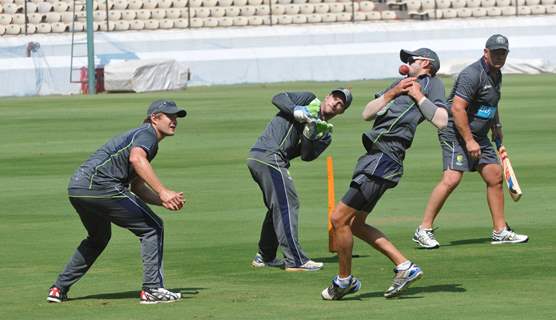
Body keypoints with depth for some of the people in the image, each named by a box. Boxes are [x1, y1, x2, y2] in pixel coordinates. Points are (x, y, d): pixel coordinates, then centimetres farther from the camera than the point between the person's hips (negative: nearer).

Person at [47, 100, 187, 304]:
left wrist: (166, 201, 12)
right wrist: (162, 192, -29)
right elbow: (136, 158, -24)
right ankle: (152, 289, -7)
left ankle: (59, 289, 31)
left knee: (98, 238, 31)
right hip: (99, 185, -10)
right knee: (152, 227, -2)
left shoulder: (138, 135, 29)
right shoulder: (147, 133, 0)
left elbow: (137, 187, 27)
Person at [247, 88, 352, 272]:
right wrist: (296, 111, -17)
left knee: (278, 208, 19)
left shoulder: (325, 133, 19)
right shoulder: (310, 100, 6)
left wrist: (310, 135, -14)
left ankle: (265, 257, 32)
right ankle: (295, 261, -13)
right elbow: (278, 98, -3)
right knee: (287, 205, -11)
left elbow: (307, 156, 2)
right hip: (269, 156, -9)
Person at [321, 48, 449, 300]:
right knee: (355, 224, 12)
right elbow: (367, 114, 15)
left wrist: (418, 96, -7)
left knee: (339, 218, -8)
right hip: (374, 157, 10)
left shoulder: (431, 84, 5)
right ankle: (404, 267, 14)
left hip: (384, 161, -10)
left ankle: (344, 280, 8)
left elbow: (442, 121, -13)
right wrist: (392, 93, 3)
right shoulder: (400, 84, 27)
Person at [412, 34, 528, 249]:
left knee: (495, 177, 9)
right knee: (452, 178, -21)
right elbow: (457, 108, -24)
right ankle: (424, 230, -19)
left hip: (478, 136, 10)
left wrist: (497, 131, 27)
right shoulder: (473, 74, -18)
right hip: (456, 134, -10)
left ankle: (500, 231, 17)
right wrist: (469, 140, -23)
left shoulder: (495, 75, 13)